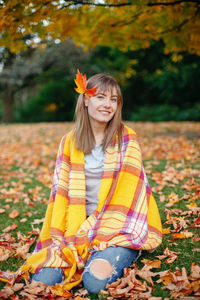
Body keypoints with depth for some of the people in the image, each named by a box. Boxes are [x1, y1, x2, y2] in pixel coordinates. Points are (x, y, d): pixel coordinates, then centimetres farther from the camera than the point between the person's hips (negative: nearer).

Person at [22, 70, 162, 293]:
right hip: (81, 224, 2)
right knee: (43, 279, -18)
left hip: (119, 225, -2)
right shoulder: (69, 141, 8)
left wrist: (95, 231, -12)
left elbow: (130, 188, -3)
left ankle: (111, 258, 6)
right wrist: (70, 234, -8)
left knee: (96, 281, -25)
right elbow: (62, 189, 5)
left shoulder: (126, 138, 1)